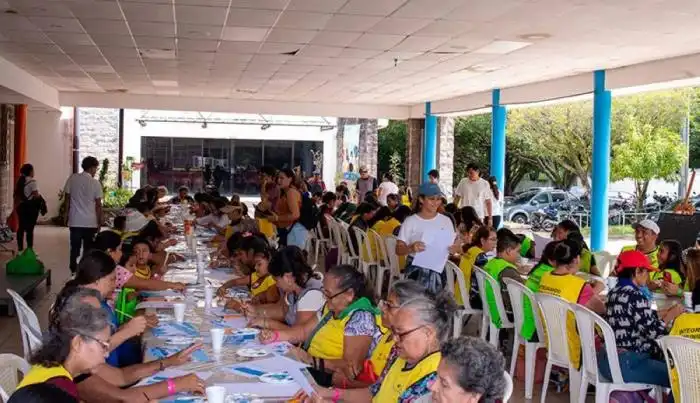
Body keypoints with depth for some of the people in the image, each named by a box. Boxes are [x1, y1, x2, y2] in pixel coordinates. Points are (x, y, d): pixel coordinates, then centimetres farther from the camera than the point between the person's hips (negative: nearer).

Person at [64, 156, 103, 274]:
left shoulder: (72, 179, 2)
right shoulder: (95, 183, -7)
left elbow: (67, 198, 5)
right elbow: (98, 204, -6)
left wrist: (67, 215, 15)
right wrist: (100, 221, 2)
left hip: (75, 220, 3)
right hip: (90, 221, -2)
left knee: (75, 247, 8)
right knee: (88, 248, 6)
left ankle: (73, 270, 8)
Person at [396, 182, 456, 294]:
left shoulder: (446, 221, 6)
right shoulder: (410, 222, -4)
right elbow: (399, 250, -5)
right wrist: (411, 248, -26)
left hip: (438, 271, 3)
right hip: (416, 272, -3)